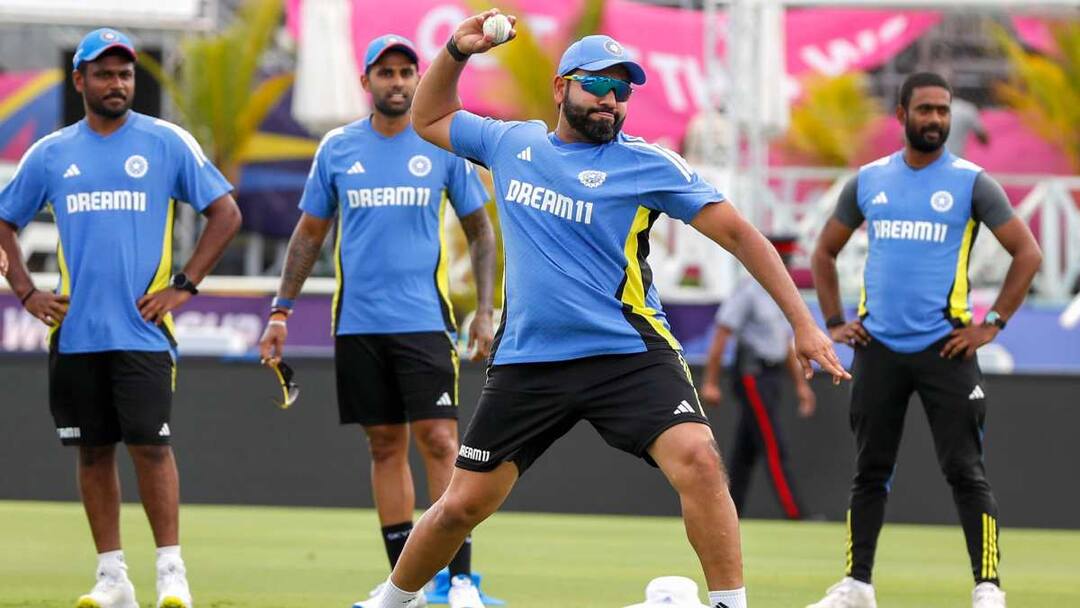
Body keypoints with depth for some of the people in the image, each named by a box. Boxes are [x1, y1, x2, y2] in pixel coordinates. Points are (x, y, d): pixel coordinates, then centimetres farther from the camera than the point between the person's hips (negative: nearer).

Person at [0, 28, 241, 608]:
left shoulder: (167, 143, 1)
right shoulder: (51, 153, 9)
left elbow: (225, 212, 3)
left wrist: (184, 286, -4)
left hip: (142, 330, -3)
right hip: (74, 332, 3)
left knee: (150, 445, -10)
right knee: (92, 451, 6)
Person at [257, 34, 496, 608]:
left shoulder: (443, 146, 2)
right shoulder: (337, 148, 6)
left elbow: (480, 231, 8)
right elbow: (309, 233, 14)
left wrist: (485, 310, 0)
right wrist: (281, 310, 8)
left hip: (424, 319, -2)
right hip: (358, 320, 2)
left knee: (439, 440, -11)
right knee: (385, 445, 6)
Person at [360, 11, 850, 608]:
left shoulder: (646, 163, -4)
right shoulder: (510, 143, 9)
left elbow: (737, 232, -6)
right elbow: (428, 119, 26)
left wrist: (802, 323, -13)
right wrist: (456, 51, 8)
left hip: (628, 354, -3)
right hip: (526, 360, 3)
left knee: (698, 459, -27)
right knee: (462, 505, 6)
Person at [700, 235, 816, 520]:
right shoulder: (749, 291, -10)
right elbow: (721, 336, -13)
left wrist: (801, 384, 21)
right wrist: (710, 383, -17)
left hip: (773, 377, 9)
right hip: (753, 376, -9)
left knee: (746, 452, 9)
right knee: (774, 449, -12)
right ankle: (795, 514, -17)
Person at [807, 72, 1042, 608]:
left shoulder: (970, 182, -1)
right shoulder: (869, 181, 9)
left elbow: (1027, 254, -2)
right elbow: (825, 252, 20)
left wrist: (993, 324, -7)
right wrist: (834, 322, 10)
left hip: (944, 346, -3)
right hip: (878, 346, 3)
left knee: (965, 471, -7)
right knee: (870, 472, 8)